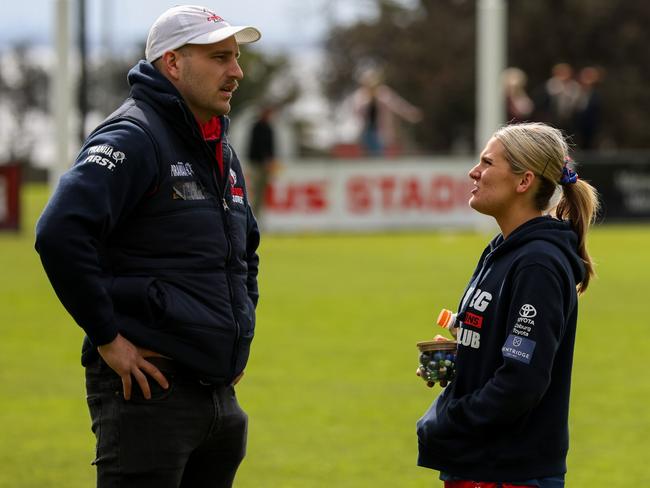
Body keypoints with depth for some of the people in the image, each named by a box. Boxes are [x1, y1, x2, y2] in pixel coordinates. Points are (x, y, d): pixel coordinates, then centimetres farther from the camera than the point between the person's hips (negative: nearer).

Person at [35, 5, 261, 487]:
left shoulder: (222, 155, 18)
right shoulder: (133, 139, -11)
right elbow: (60, 233, -26)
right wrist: (107, 337, -22)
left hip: (219, 391, 9)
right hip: (150, 392, -9)